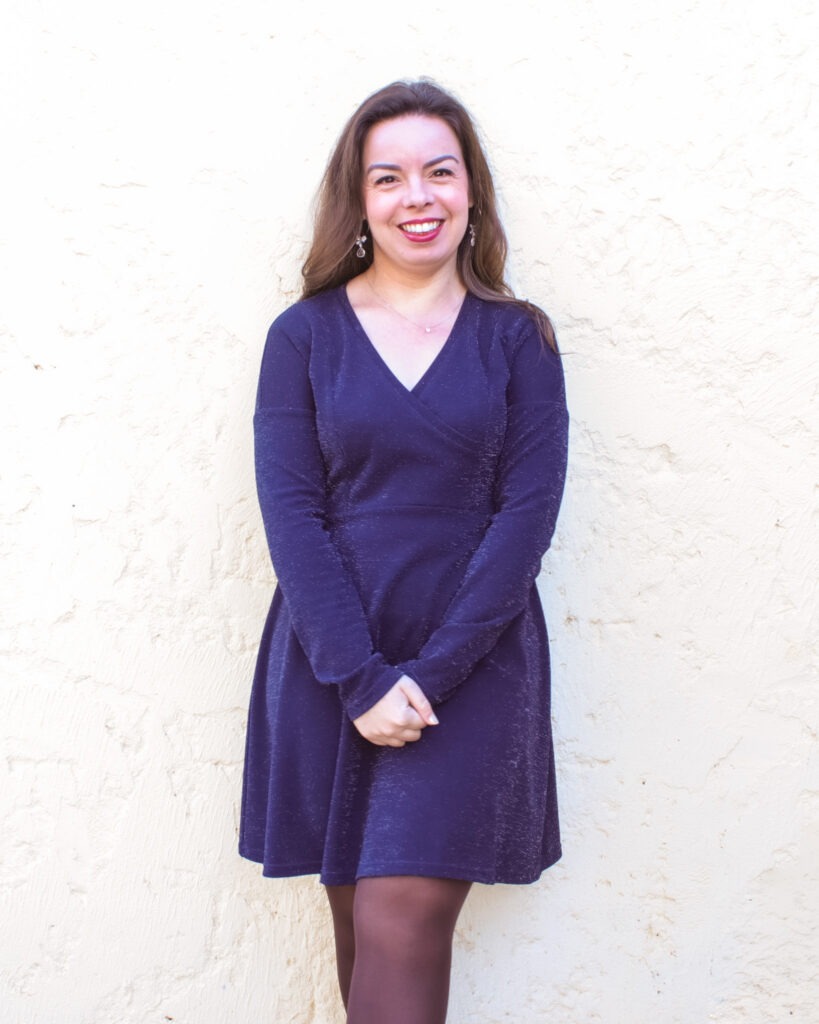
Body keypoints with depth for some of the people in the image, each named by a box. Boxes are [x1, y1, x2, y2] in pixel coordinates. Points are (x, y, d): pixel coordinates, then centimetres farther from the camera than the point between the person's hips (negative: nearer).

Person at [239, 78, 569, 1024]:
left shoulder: (517, 339, 4)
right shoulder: (304, 335, 4)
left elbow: (527, 513, -3)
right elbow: (291, 513, -3)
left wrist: (432, 672, -12)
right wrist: (361, 677, -13)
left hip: (474, 667, -1)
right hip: (331, 667, 1)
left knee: (402, 924, -8)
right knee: (360, 925, 6)